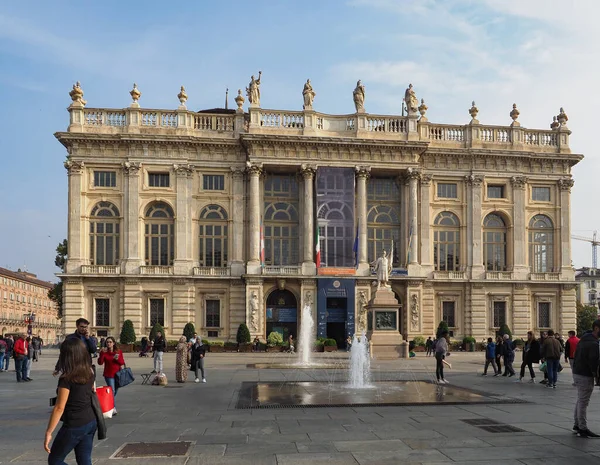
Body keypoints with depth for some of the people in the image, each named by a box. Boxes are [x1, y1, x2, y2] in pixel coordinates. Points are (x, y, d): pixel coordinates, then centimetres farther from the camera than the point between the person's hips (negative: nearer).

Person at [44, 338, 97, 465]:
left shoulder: (66, 379, -19)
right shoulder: (89, 373, 2)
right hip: (91, 422, 7)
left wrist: (48, 432, -15)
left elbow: (59, 408, -19)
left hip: (74, 426, -7)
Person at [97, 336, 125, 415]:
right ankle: (114, 408, -12)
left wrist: (117, 359, -17)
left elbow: (122, 363, 2)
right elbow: (100, 362, -14)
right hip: (109, 375, -4)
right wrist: (102, 353, -23)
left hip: (117, 374, 4)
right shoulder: (104, 352, -3)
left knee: (115, 391, 12)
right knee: (112, 391, -13)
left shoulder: (119, 352, 4)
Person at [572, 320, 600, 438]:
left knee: (580, 400, 19)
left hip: (576, 373, 10)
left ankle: (577, 425, 28)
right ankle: (583, 429, 1)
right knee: (583, 402, -4)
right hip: (585, 376, -10)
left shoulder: (583, 339, 10)